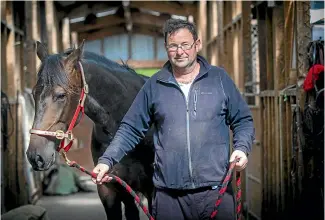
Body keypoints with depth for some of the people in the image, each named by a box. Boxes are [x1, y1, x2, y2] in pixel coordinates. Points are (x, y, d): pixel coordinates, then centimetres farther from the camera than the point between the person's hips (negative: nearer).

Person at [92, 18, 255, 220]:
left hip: (216, 191, -1)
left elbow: (243, 121, 9)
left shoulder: (219, 78, 5)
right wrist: (107, 160, -3)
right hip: (168, 194, 1)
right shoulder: (154, 86, 7)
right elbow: (131, 129, 9)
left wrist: (242, 148, -10)